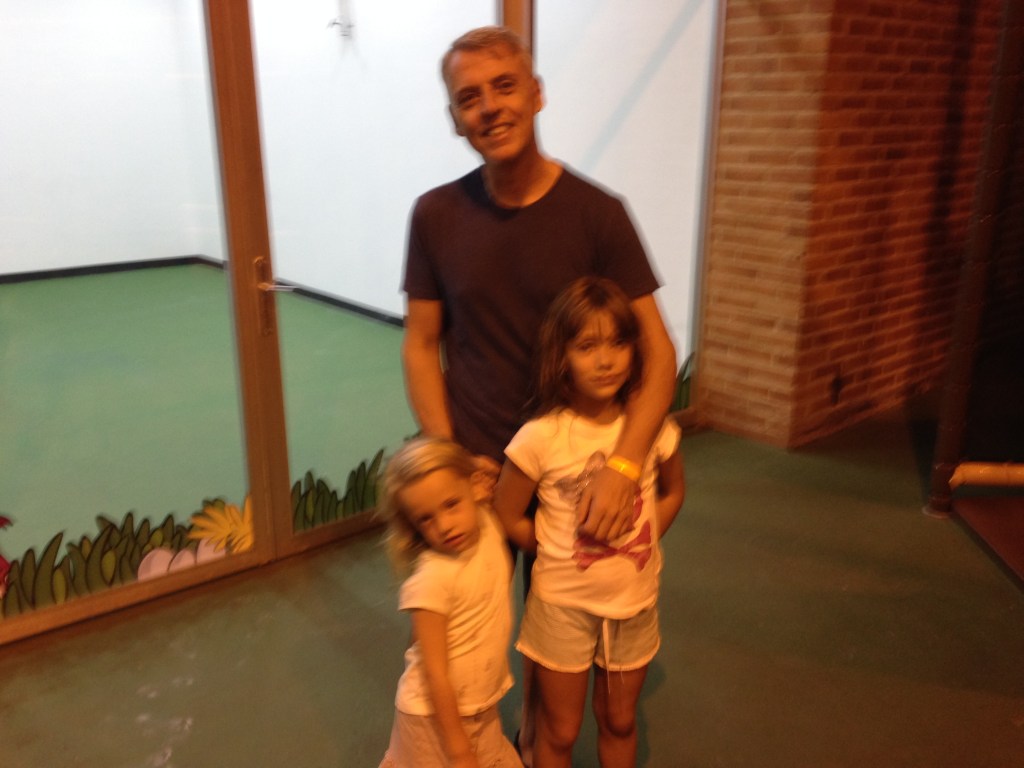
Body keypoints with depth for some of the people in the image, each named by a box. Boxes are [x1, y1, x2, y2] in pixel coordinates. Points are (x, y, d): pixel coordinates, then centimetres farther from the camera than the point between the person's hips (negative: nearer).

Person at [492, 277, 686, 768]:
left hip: (636, 601, 3)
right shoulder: (540, 437, -21)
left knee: (619, 722, 23)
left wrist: (642, 547, -1)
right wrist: (558, 553, -5)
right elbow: (506, 516, -9)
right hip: (563, 604, -2)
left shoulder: (653, 427, -12)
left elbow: (672, 491, 7)